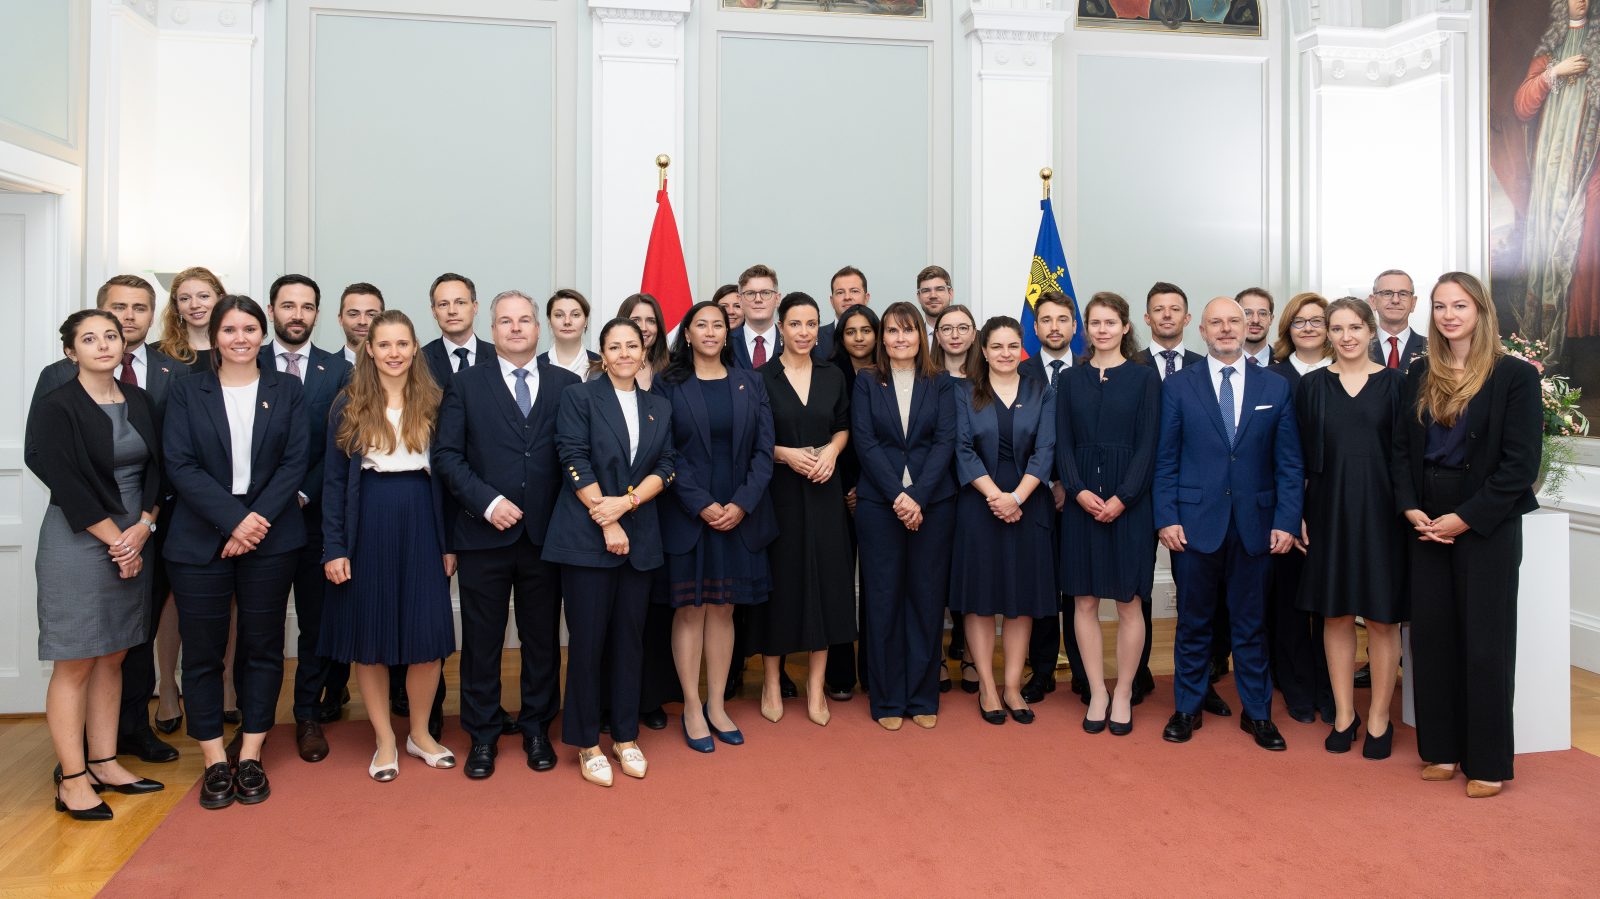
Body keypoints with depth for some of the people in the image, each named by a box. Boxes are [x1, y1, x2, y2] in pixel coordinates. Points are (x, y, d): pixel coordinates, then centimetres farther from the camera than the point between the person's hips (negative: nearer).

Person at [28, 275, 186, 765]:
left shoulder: (177, 375, 2)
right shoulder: (62, 375, 0)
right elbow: (37, 450, -1)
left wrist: (154, 503, -11)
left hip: (152, 521, 1)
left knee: (141, 629, 12)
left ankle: (134, 725, 27)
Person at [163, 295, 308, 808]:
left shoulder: (287, 391, 7)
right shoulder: (186, 392, 6)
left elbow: (295, 462, -1)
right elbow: (180, 465, -4)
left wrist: (258, 520, -13)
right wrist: (233, 518, -15)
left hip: (271, 540, 0)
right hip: (199, 540, 0)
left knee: (262, 646, 6)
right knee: (203, 650, 3)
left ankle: (250, 756, 18)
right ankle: (215, 761, 16)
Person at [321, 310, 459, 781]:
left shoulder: (432, 403, 5)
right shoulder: (348, 405, 2)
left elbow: (445, 474, 5)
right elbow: (335, 480, 1)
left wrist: (449, 541, 2)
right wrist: (335, 547, -5)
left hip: (420, 522, 1)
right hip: (367, 525, -1)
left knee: (428, 634, 1)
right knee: (369, 634, 6)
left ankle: (420, 733, 21)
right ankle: (385, 741, 21)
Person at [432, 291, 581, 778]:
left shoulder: (566, 385, 6)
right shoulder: (466, 385, 5)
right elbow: (447, 455, -1)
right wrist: (487, 501, -12)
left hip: (545, 535, 1)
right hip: (484, 535, -1)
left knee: (543, 638, 11)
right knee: (481, 641, 8)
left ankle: (537, 728, 28)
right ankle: (482, 735, 24)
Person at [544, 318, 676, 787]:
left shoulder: (659, 408, 13)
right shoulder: (578, 397, 1)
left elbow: (665, 467, 6)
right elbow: (575, 462, -7)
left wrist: (627, 501, -11)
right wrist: (607, 522, -13)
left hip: (639, 538, 4)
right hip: (587, 537, -4)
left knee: (629, 638, 9)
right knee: (587, 641, 1)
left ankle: (625, 736, 22)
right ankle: (587, 744, 14)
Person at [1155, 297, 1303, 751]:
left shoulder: (1276, 388, 6)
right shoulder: (1177, 386, 3)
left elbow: (1289, 463, 5)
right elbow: (1165, 459, 1)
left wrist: (1287, 521, -4)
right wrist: (1166, 517, -7)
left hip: (1254, 525, 1)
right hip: (1195, 522, -1)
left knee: (1251, 624, 11)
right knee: (1193, 623, 8)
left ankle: (1257, 712, 24)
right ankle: (1187, 709, 22)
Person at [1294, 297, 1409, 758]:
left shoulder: (1395, 384, 2)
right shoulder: (1310, 387, 4)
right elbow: (1298, 456, 5)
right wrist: (1297, 514, -1)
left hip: (1382, 510, -1)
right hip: (1330, 511, 1)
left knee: (1382, 619, 4)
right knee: (1336, 615, 7)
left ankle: (1379, 717, 17)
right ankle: (1344, 712, 20)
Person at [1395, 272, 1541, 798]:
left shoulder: (1515, 376, -6)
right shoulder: (1419, 375, 8)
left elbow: (1520, 463, -10)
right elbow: (1402, 446, 8)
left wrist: (1466, 518, -14)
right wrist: (1411, 508, -5)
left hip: (1485, 523, -4)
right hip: (1426, 522, 5)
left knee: (1485, 640, 2)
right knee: (1431, 634, 8)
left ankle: (1488, 763, 14)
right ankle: (1443, 750, 21)